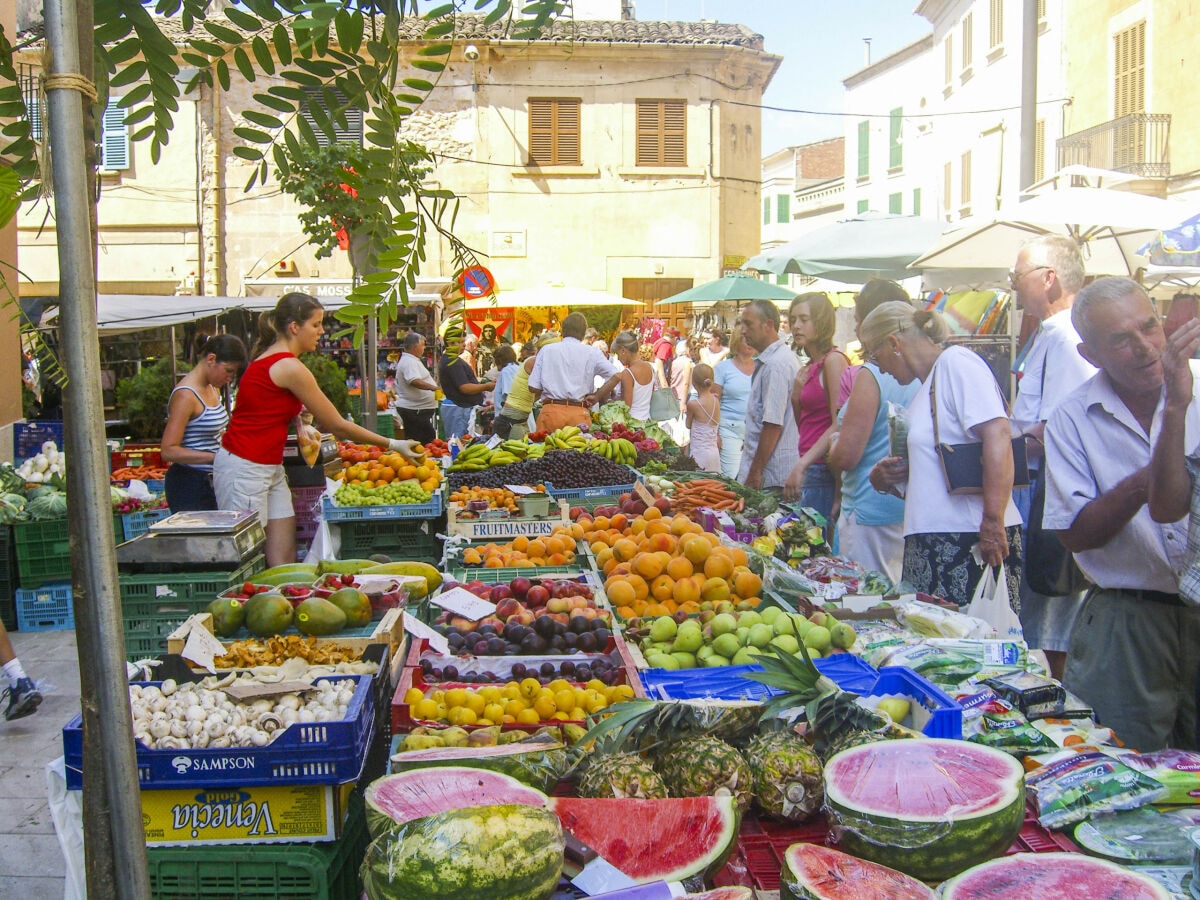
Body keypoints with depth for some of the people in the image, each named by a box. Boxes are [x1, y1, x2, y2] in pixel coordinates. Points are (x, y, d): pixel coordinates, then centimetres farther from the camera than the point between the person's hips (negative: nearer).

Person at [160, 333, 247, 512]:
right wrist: (216, 456, -24)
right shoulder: (186, 395, -16)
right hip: (189, 485, -8)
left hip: (210, 482, 9)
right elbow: (169, 450, -21)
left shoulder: (213, 389, 12)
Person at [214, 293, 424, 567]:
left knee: (284, 559, 5)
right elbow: (337, 426, -13)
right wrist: (393, 445, -7)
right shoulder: (290, 367, -17)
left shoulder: (269, 358, 10)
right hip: (245, 470, -9)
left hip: (269, 468, 9)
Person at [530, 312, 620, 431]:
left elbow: (533, 387, 5)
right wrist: (596, 396, 6)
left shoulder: (546, 350, 8)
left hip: (551, 412, 0)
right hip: (579, 414, 0)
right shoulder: (592, 353, 6)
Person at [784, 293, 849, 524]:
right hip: (811, 471, 8)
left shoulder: (833, 360, -8)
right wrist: (796, 395, 4)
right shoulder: (810, 368, 17)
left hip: (823, 470, -8)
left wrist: (801, 466, -21)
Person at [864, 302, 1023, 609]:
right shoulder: (926, 388, 21)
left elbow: (997, 436, -19)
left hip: (971, 538, -9)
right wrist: (885, 474, 7)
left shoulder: (956, 361, -7)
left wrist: (993, 522, -23)